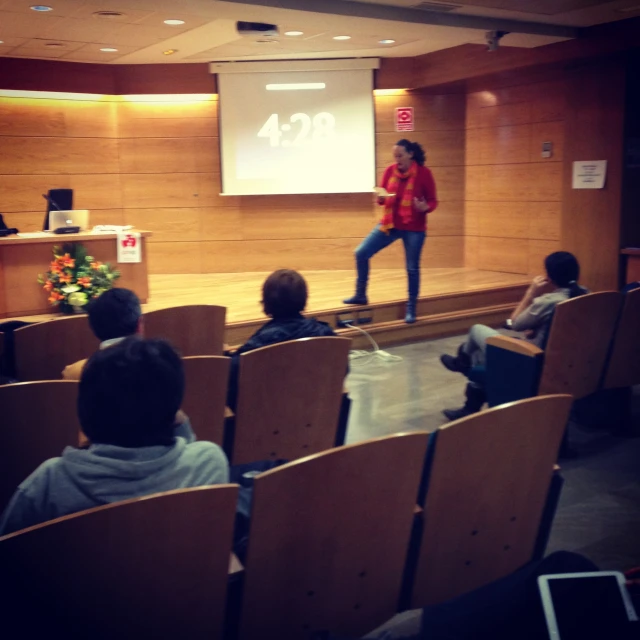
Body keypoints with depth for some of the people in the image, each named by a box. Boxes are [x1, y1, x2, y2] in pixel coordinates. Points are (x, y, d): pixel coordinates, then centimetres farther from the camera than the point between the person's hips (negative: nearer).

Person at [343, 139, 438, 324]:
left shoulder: (423, 173, -10)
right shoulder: (390, 170, 0)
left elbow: (433, 201, -5)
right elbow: (382, 197, 7)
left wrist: (425, 207, -27)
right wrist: (380, 198, -16)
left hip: (414, 228, -4)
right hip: (389, 223, 4)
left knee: (412, 268, 1)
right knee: (361, 253, -3)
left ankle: (411, 310, 15)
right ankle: (360, 295, 12)